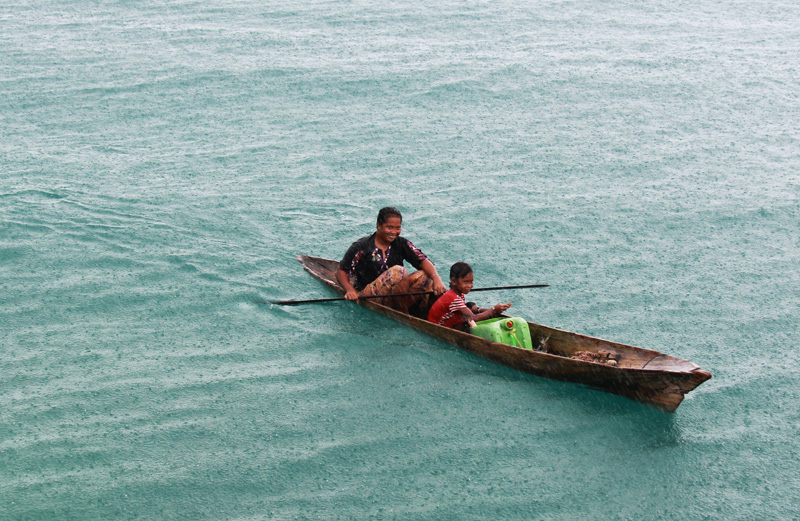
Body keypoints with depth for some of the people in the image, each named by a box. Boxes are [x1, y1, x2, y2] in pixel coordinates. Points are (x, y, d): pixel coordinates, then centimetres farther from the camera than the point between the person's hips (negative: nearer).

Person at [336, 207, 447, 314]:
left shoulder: (401, 243, 5)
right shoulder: (362, 247, -5)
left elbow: (423, 260, -9)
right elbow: (341, 271, -1)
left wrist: (436, 279, -27)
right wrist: (350, 290, -20)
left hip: (395, 298, 4)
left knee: (423, 275, -19)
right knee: (397, 271, -29)